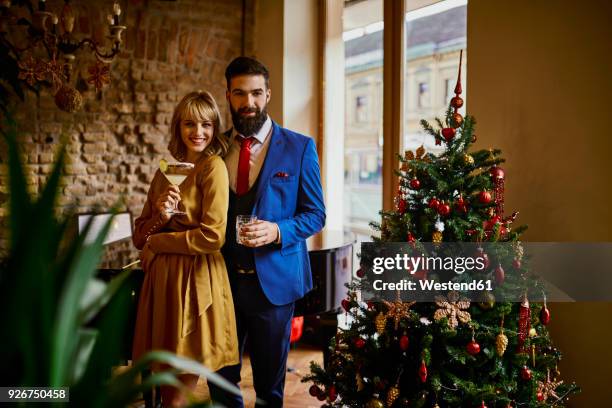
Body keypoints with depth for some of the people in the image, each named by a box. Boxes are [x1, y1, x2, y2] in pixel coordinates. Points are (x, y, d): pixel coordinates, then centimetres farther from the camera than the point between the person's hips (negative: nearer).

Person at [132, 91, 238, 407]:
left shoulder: (213, 167, -6)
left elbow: (213, 236, -17)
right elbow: (140, 236, 13)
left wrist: (155, 242, -6)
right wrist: (161, 218, -9)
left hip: (195, 281, -6)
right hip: (161, 279, 7)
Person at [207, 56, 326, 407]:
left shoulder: (299, 147, -3)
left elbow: (315, 214, -3)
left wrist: (277, 231, -19)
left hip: (274, 279, -2)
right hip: (222, 277, 3)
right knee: (221, 379, 13)